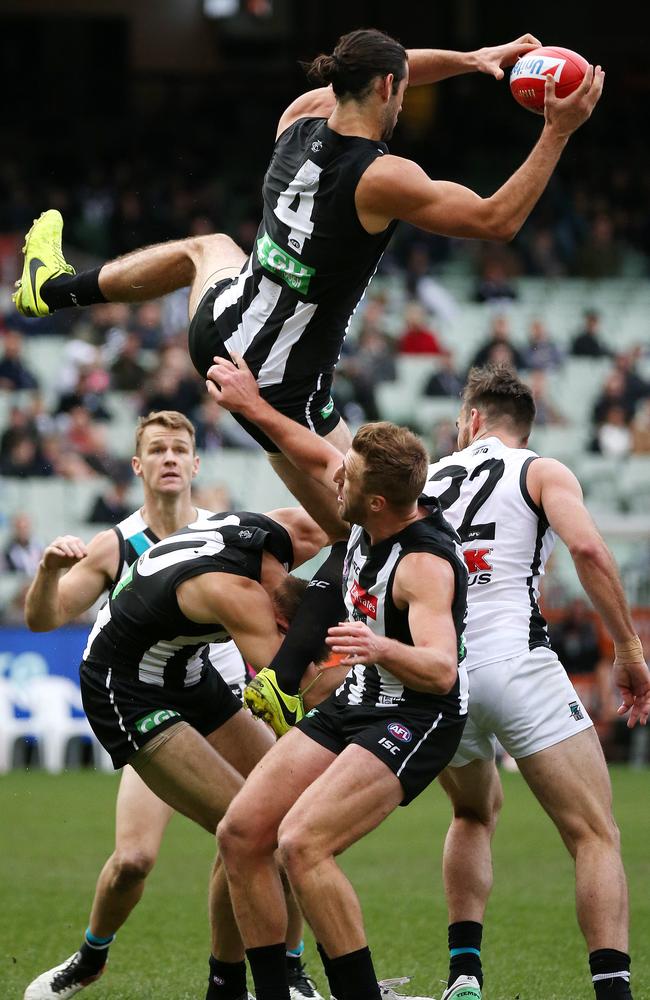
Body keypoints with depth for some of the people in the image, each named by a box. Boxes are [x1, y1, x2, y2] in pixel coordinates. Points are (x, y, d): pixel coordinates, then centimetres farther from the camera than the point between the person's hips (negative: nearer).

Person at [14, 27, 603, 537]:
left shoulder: (301, 120, -4)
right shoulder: (381, 180, -25)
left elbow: (373, 70, 17)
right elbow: (498, 220, -18)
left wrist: (467, 60, 11)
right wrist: (558, 131, -17)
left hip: (220, 329, 7)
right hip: (282, 387, -7)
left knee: (207, 249, 41)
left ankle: (54, 287, 51)